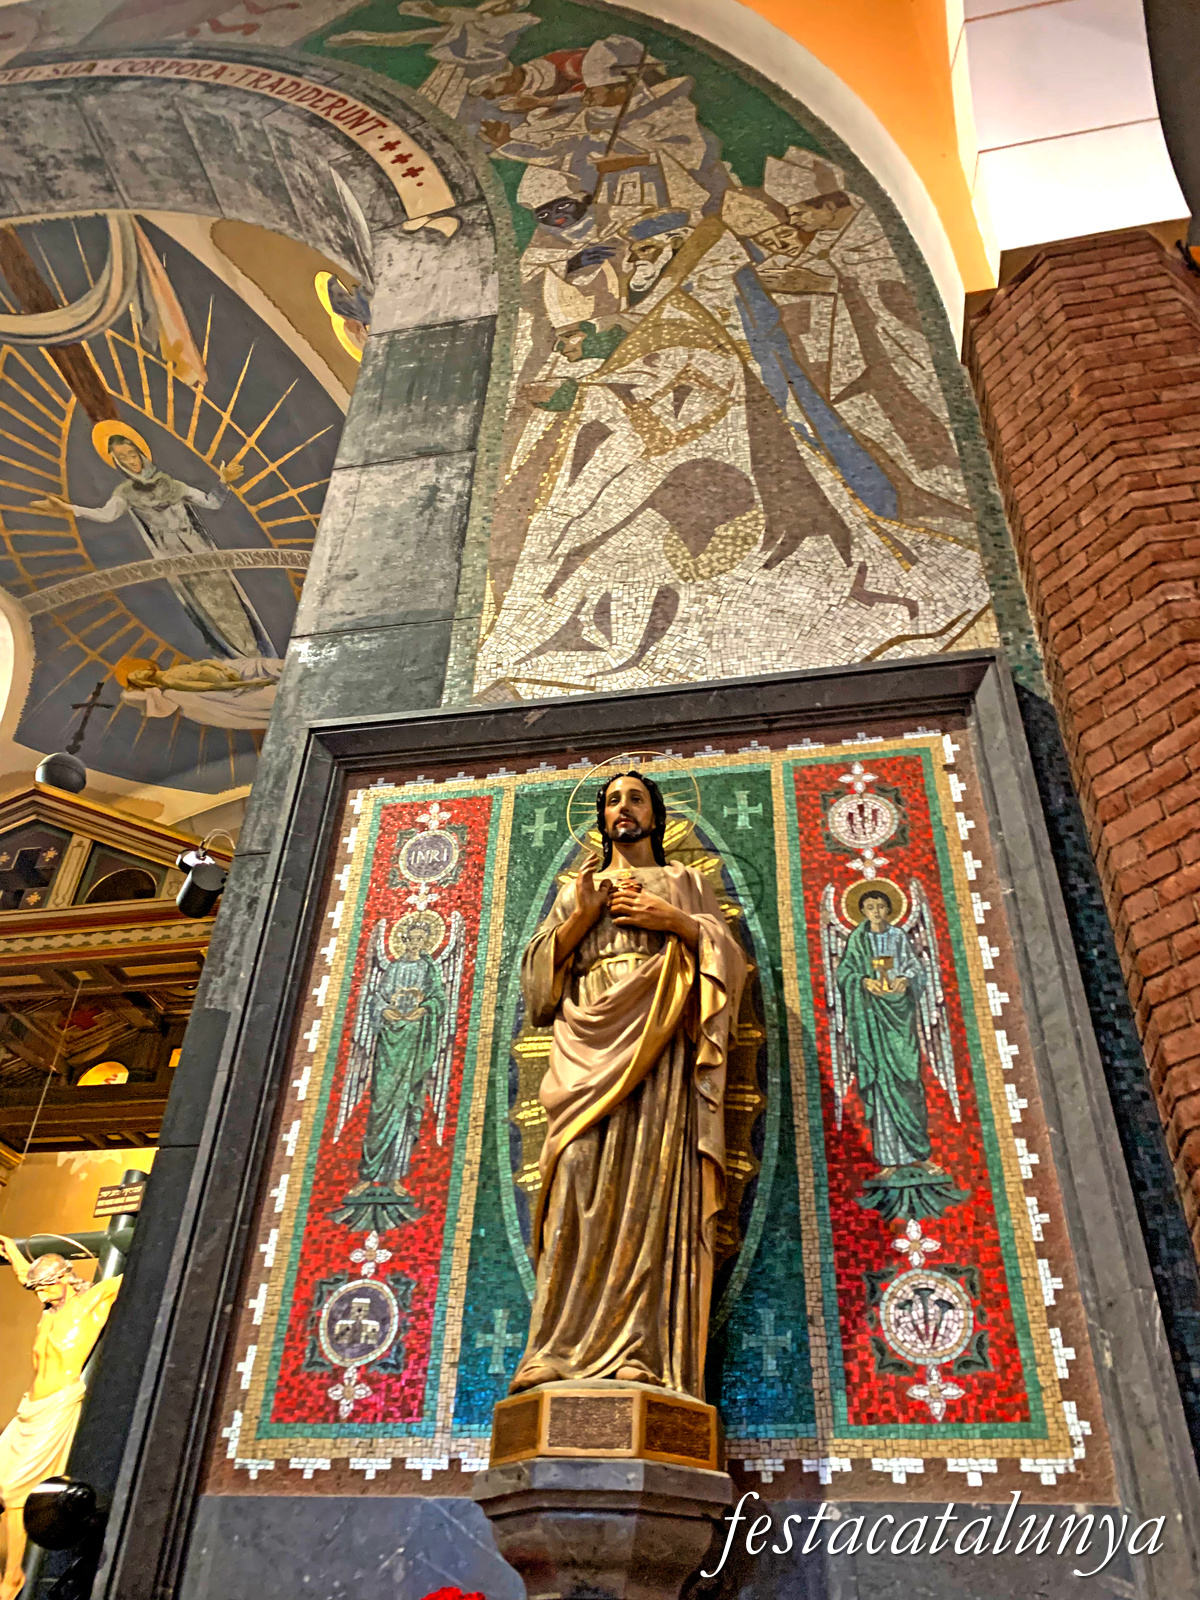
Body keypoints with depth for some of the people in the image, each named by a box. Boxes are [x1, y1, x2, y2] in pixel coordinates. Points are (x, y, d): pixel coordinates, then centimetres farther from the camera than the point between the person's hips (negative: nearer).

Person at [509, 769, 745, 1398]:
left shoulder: (683, 881, 25)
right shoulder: (577, 888, 29)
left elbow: (729, 955, 12)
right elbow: (538, 969, 16)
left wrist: (674, 920, -3)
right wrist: (583, 914, 1)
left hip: (658, 1036, -1)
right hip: (590, 1033, 2)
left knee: (652, 1175, -16)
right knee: (583, 1173, -16)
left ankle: (644, 1355, -20)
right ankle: (568, 1351, -20)